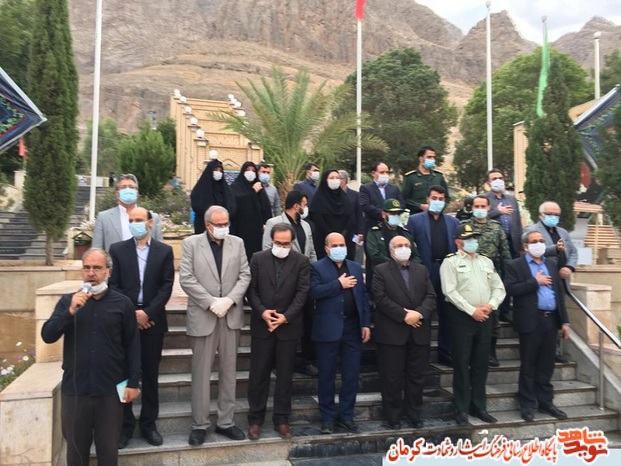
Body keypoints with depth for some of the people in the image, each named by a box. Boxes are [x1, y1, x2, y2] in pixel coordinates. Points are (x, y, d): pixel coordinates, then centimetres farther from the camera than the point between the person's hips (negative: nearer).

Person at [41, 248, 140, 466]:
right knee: (76, 447, 17)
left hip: (110, 389, -2)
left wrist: (133, 382, -4)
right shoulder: (68, 301, 3)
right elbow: (47, 336, -6)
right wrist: (71, 311, -21)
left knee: (108, 448, 12)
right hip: (74, 389, 2)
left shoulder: (122, 303, -3)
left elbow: (132, 345, -1)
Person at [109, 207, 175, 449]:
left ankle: (148, 423, 20)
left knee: (150, 374, 8)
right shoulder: (117, 249, 5)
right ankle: (125, 424, 19)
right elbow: (113, 285, -1)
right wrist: (131, 313, -10)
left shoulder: (164, 251, 4)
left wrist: (148, 313, -12)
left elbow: (167, 286, -2)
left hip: (152, 319, 0)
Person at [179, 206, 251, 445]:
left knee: (229, 371, 10)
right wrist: (211, 302, -15)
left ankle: (225, 422, 22)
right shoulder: (191, 243, -1)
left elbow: (245, 276, 2)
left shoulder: (237, 243, 7)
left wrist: (229, 300, -12)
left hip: (231, 315, 3)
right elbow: (186, 279, -8)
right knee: (201, 372, 5)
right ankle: (200, 424, 19)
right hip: (203, 316, -3)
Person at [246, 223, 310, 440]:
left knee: (285, 375, 8)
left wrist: (286, 316, -14)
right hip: (262, 325, 0)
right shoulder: (258, 259, 2)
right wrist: (261, 311, -14)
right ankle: (255, 419, 19)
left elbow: (302, 292, -6)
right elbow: (251, 289, 0)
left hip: (289, 326, 0)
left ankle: (281, 419, 21)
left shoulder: (301, 261, -1)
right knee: (258, 374, 6)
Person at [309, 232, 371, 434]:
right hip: (328, 329, -4)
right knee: (327, 376, 6)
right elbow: (314, 291, -17)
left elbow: (363, 296, 10)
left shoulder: (356, 268, 13)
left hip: (353, 327, 4)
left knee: (351, 375, 9)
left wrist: (366, 324, 3)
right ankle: (328, 417, 20)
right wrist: (338, 284, -16)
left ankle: (346, 415, 23)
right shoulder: (317, 267, -1)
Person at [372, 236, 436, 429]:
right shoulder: (381, 270, 0)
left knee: (416, 376, 12)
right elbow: (381, 298, -11)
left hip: (419, 333, 4)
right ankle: (393, 415, 18)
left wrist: (419, 313, -13)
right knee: (392, 377, 4)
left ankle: (414, 414, 26)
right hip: (392, 332, -4)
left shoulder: (421, 270, 14)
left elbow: (431, 296, 5)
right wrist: (404, 315, -16)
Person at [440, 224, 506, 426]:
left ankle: (479, 406, 23)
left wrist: (490, 305, -6)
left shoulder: (486, 261, 15)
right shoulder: (451, 262, -4)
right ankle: (462, 409, 11)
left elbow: (499, 287, 12)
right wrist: (472, 310, -16)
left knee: (481, 363, 11)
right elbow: (450, 291, -14)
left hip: (484, 318, 6)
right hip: (462, 317, -5)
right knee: (462, 363, 1)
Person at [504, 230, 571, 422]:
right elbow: (510, 289, -16)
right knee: (528, 364, 5)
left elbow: (559, 292, 13)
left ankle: (545, 402, 25)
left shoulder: (552, 263, 14)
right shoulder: (515, 265, -2)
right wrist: (534, 281, -13)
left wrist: (565, 321, 8)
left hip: (551, 320, 5)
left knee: (547, 364, 12)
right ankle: (528, 404, 16)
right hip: (531, 321, -5)